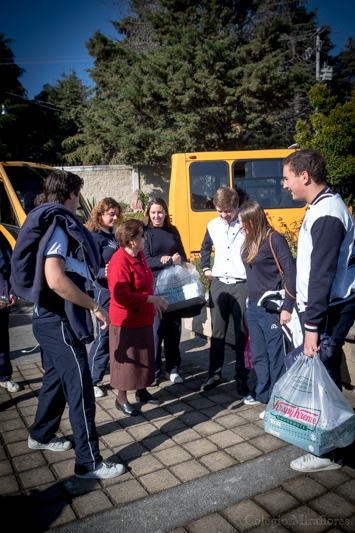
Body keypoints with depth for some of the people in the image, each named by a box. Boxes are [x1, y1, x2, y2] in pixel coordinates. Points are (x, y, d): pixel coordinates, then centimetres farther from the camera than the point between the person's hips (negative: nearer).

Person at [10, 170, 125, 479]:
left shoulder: (47, 223, 14)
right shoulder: (58, 225, -17)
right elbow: (56, 279, -29)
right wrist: (95, 306, -21)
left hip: (49, 319, 11)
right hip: (60, 323, -11)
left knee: (56, 378, 25)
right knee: (81, 389, -3)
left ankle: (41, 435, 44)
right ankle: (89, 463, 9)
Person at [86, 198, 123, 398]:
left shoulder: (115, 235, 12)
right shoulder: (94, 237, -10)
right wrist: (106, 273, -33)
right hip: (105, 292, -7)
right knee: (104, 336, -1)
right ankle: (92, 380, 13)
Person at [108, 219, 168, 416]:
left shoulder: (139, 256, 7)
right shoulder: (119, 261, -23)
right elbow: (120, 295, -28)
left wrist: (153, 303, 19)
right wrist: (150, 299, -25)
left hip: (143, 318, 9)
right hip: (126, 321, -9)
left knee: (144, 357, 19)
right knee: (126, 359, 5)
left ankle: (142, 391, 37)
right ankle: (121, 398, 22)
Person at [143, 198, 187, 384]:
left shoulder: (173, 231, 13)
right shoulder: (145, 232, 1)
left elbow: (183, 256, 16)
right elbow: (146, 260, -8)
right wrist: (171, 261, -15)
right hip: (154, 286, -4)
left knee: (174, 327, 7)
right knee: (155, 328, -3)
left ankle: (172, 368, 20)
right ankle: (153, 370, 11)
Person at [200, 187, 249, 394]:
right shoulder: (213, 225, 7)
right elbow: (206, 247, 25)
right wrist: (206, 268, 15)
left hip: (242, 285, -4)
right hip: (218, 283, 4)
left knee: (242, 333, 5)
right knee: (217, 332, 11)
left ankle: (242, 378, 18)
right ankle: (214, 374, 25)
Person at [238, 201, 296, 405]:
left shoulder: (274, 239, -12)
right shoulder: (250, 242, 10)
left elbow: (291, 273, -15)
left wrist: (287, 308, -18)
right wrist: (250, 299, 11)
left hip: (271, 308, -8)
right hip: (253, 307, 8)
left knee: (276, 354, 3)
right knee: (258, 354, 17)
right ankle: (262, 393, 32)